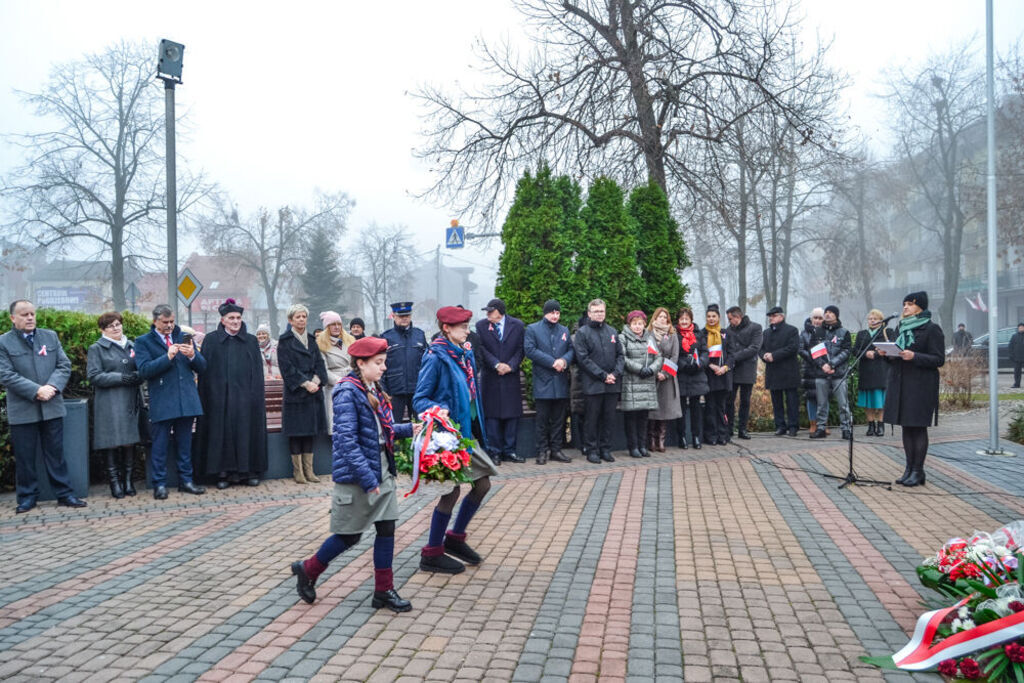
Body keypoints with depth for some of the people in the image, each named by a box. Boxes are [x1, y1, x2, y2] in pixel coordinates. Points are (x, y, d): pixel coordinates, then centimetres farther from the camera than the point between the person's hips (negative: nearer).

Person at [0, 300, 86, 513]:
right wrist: (36, 391, -18)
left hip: (52, 407, 2)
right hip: (22, 411, -2)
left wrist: (52, 386, -13)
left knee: (56, 453, 8)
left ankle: (64, 493, 14)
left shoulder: (51, 336, 9)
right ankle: (27, 496, 19)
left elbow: (64, 365, 5)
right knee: (24, 456, 7)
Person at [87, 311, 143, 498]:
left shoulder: (131, 346, 18)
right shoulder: (97, 349, 4)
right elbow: (94, 376, -6)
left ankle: (128, 480, 11)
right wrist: (121, 378, -15)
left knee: (130, 442, 2)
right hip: (109, 404, -4)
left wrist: (137, 376, -6)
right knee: (112, 442, -5)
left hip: (131, 402, 4)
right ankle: (114, 483, 3)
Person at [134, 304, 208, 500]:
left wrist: (192, 355, -11)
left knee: (184, 444, 11)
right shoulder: (143, 341, 2)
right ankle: (159, 484, 10)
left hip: (186, 400, 4)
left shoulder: (184, 337, 14)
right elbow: (144, 370, -11)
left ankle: (185, 480, 19)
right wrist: (167, 357, -21)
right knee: (159, 445, 1)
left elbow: (202, 367, 10)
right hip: (162, 402, -3)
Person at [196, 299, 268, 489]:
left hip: (244, 396, 1)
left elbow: (257, 371, 7)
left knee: (246, 431, 2)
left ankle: (248, 471, 10)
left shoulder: (251, 341, 9)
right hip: (220, 396, -1)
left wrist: (256, 396, -2)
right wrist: (207, 397, -6)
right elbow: (205, 370, 2)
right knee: (222, 432, 1)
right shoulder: (211, 340, 5)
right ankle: (224, 473, 8)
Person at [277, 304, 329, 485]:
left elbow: (319, 363, 8)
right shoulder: (285, 341, -3)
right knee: (296, 431, -2)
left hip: (313, 391, 5)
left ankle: (309, 470, 11)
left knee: (310, 430, 7)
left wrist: (316, 381, -9)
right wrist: (305, 383, -16)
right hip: (295, 393, -5)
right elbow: (287, 368, -10)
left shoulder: (311, 339, 13)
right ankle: (298, 472, 5)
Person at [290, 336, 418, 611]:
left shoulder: (373, 390, 9)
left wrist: (408, 429, 4)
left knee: (387, 528, 7)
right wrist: (367, 479, -24)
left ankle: (384, 590, 18)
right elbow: (347, 440, -22)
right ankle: (308, 570, 28)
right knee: (350, 535, 5)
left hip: (382, 472, 8)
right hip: (356, 476, -8)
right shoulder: (347, 393, -18)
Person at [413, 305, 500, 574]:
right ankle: (432, 554, 15)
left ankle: (455, 538, 29)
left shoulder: (465, 355, 9)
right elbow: (419, 398, -15)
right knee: (451, 491, -1)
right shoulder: (436, 357, -15)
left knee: (483, 484, 12)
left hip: (468, 432, 9)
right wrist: (437, 411, -34)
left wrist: (480, 428, 16)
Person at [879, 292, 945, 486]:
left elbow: (939, 359, -10)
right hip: (900, 383, 7)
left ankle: (918, 471, 3)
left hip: (921, 385, -7)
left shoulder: (931, 329, -6)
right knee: (906, 427, 9)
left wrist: (914, 357, -22)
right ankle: (909, 468, 16)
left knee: (919, 427, -3)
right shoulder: (901, 328, 16)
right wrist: (887, 354, 0)